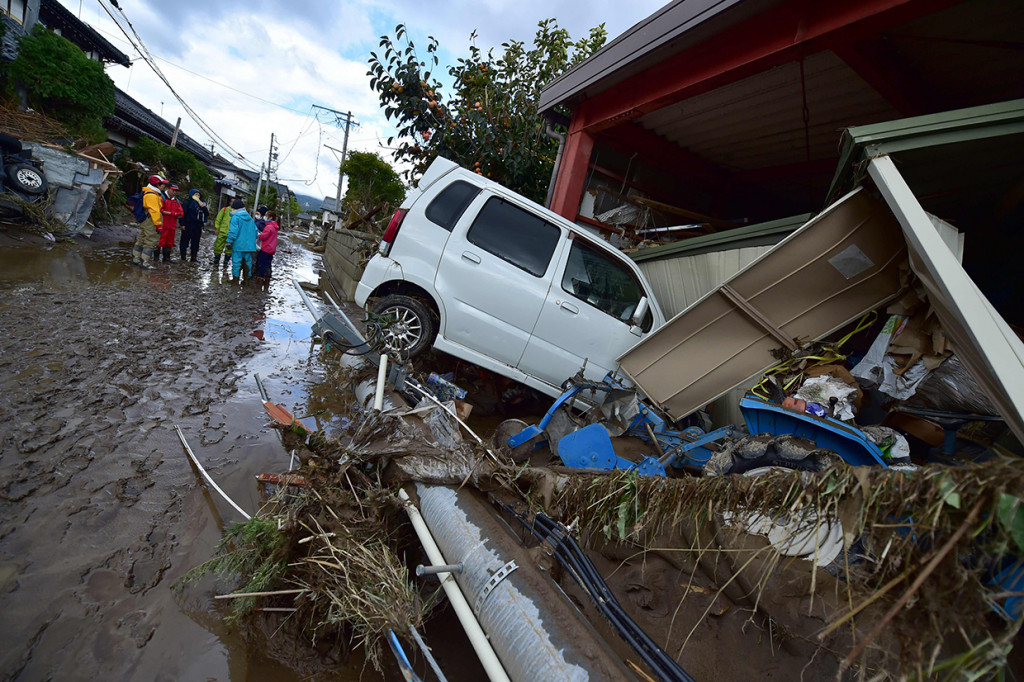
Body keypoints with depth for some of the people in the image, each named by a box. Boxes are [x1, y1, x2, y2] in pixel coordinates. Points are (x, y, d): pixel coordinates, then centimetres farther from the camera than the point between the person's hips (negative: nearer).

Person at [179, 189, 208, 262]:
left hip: (197, 226, 4)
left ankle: (193, 257, 14)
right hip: (188, 226, -4)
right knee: (185, 241, 1)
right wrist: (183, 224, -12)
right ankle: (183, 257, 7)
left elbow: (207, 214, 8)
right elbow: (183, 214, -5)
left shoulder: (201, 204, 13)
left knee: (195, 242, 7)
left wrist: (203, 207, -8)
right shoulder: (188, 203, -2)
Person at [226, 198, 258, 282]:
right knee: (248, 261, 11)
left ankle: (235, 278, 4)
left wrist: (229, 241, -9)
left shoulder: (235, 217, -8)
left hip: (238, 244, -6)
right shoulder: (250, 218, 12)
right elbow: (255, 230, 15)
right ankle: (248, 276, 16)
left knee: (236, 261, 1)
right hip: (249, 245, 6)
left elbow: (233, 231, -14)